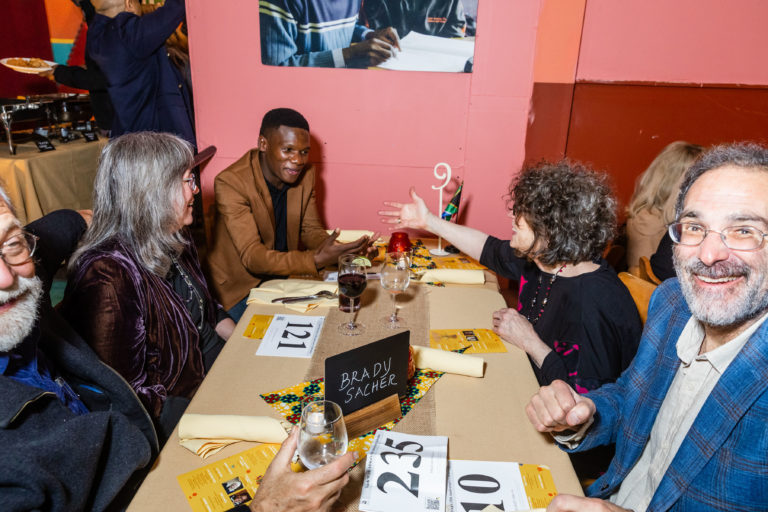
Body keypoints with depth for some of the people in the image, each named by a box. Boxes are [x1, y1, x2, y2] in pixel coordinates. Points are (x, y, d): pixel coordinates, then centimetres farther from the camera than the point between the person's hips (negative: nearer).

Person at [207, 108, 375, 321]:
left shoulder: (305, 174, -4)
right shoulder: (230, 182, -23)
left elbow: (310, 229, 5)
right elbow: (252, 256, -29)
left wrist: (337, 250, -19)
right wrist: (315, 260, -43)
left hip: (285, 274, 6)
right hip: (241, 286, -5)